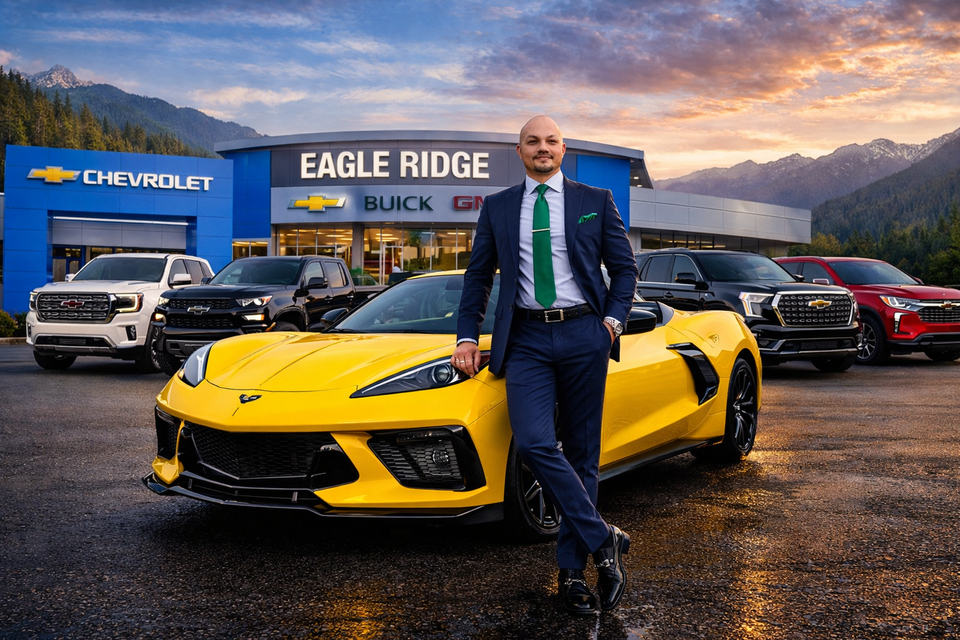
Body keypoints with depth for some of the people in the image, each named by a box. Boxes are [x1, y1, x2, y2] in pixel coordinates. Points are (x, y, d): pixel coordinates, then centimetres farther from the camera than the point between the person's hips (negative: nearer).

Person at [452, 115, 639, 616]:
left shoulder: (595, 201, 9)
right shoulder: (497, 208, 13)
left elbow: (625, 268, 12)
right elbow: (477, 276, 15)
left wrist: (613, 320, -2)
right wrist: (467, 336, 6)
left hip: (583, 336, 0)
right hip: (526, 339, 1)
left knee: (580, 453, 3)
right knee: (534, 443, -19)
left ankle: (571, 570, 12)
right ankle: (603, 541, -6)